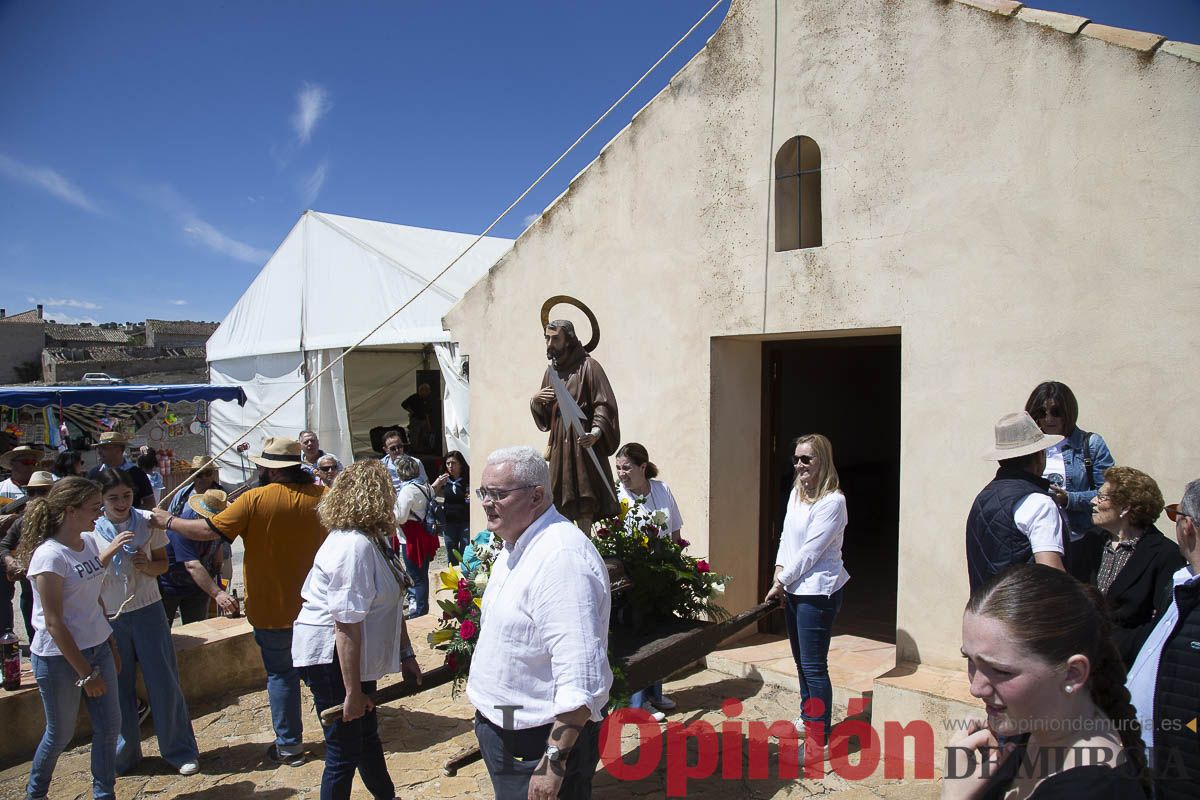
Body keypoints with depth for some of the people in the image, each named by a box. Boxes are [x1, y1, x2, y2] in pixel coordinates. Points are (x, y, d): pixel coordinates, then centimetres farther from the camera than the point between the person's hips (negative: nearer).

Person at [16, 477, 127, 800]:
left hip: (97, 648, 7)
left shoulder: (88, 543, 1)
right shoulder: (50, 555, -21)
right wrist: (85, 673, -18)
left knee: (109, 726, 10)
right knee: (61, 733, 12)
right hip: (60, 657, -6)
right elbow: (53, 623, -20)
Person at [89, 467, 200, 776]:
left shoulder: (148, 522, -4)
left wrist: (147, 565, -14)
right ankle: (124, 754, 28)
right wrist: (99, 622, -9)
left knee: (164, 683, 3)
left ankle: (180, 750, 17)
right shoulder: (89, 530, -6)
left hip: (148, 612, 0)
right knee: (118, 689, 9)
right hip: (109, 619, 0)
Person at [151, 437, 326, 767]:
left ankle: (289, 745, 18)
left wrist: (169, 521, 1)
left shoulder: (256, 499, -18)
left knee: (280, 673, 9)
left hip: (272, 606, -4)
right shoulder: (320, 495, -6)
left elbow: (208, 530, -16)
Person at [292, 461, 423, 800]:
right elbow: (347, 625, -28)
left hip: (355, 656, 10)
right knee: (345, 750, 5)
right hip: (331, 658, -10)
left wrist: (406, 654, 16)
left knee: (366, 734, 25)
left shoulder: (374, 538, 5)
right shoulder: (355, 546, -27)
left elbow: (388, 604, 12)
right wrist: (352, 692, -24)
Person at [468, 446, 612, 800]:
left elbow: (581, 681, -29)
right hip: (501, 729, 9)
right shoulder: (514, 548, 7)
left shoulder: (562, 558, -26)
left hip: (541, 741, -9)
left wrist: (554, 762, -27)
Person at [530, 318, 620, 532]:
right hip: (559, 445, 7)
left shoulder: (587, 366, -4)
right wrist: (535, 401, -1)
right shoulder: (552, 371, 18)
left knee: (584, 508, -9)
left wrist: (596, 432, -29)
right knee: (561, 506, 5)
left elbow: (605, 404, -12)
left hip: (583, 443, -6)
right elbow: (543, 418, 21)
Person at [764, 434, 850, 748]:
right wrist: (779, 570, -1)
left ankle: (819, 736, 7)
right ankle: (807, 719, 37)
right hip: (793, 590, 8)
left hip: (817, 591, -8)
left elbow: (810, 551, -18)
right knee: (801, 661, 20)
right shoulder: (796, 492, 9)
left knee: (814, 666, -3)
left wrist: (781, 582, -13)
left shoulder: (832, 501, -16)